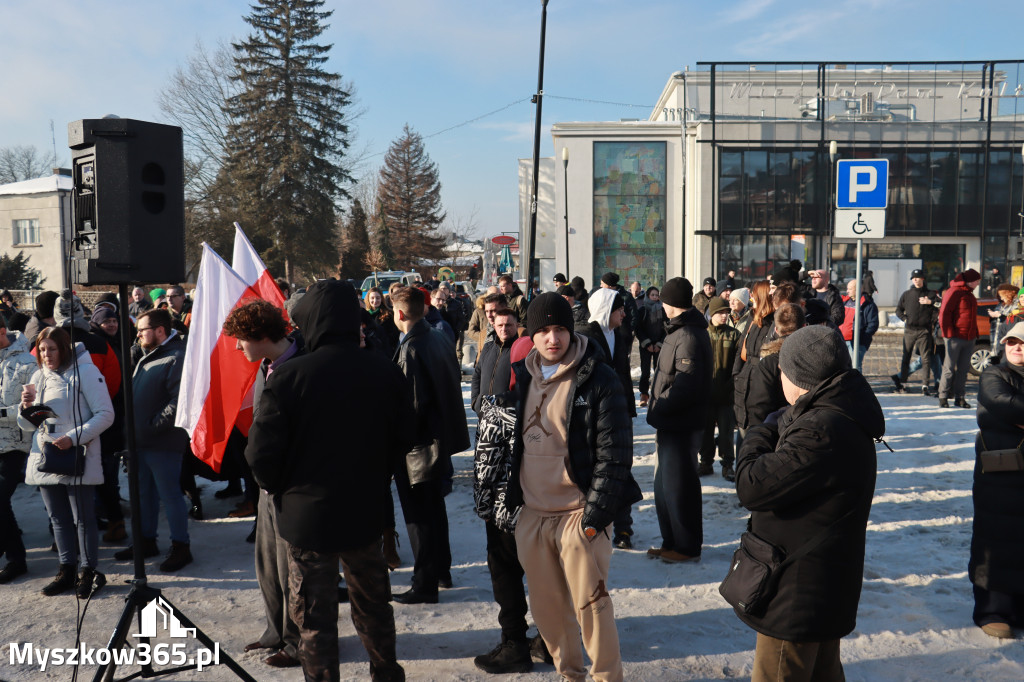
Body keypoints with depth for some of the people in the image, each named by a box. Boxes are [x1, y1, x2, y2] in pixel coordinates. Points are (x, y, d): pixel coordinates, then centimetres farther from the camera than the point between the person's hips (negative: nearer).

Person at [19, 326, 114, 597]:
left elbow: (105, 415, -13)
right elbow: (28, 425, 17)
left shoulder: (85, 371, -7)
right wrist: (27, 407, -5)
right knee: (59, 519, 14)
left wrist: (73, 438, -21)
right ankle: (66, 571, 25)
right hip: (44, 458, 7)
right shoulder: (38, 377, 13)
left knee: (83, 518, 0)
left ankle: (89, 572, 11)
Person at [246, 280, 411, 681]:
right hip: (366, 512, 4)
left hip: (307, 513, -4)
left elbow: (262, 452, -16)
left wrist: (278, 487, 3)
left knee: (315, 616, 10)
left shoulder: (288, 375, -18)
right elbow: (401, 441, 2)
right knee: (373, 605, 22)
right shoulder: (387, 373, -7)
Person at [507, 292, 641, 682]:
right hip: (532, 514, 5)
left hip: (577, 513, -5)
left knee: (590, 602, 1)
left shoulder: (598, 380, -11)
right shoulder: (521, 377, 6)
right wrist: (510, 499, 11)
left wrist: (596, 514, -15)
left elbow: (614, 453, -12)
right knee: (547, 606, 14)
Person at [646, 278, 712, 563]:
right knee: (664, 485, 17)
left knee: (678, 486, 0)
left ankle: (688, 547, 14)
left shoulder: (689, 336, -19)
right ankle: (671, 542, 29)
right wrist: (659, 407, 10)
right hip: (670, 424, 10)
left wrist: (659, 406, -16)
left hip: (681, 426, -10)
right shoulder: (679, 331, 14)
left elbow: (687, 386, -26)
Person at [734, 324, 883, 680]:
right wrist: (777, 429, -2)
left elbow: (752, 487, -28)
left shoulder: (822, 431, -30)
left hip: (797, 593, -10)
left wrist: (760, 433, -12)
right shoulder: (843, 416, 4)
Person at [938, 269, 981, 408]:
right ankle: (943, 397, 2)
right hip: (955, 338, -8)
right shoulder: (954, 292, -8)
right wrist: (948, 333, -16)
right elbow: (944, 313, -13)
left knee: (963, 369, 8)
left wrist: (975, 333, 15)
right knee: (949, 368, -4)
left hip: (969, 339, 8)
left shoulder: (970, 295, 20)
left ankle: (959, 397, 13)